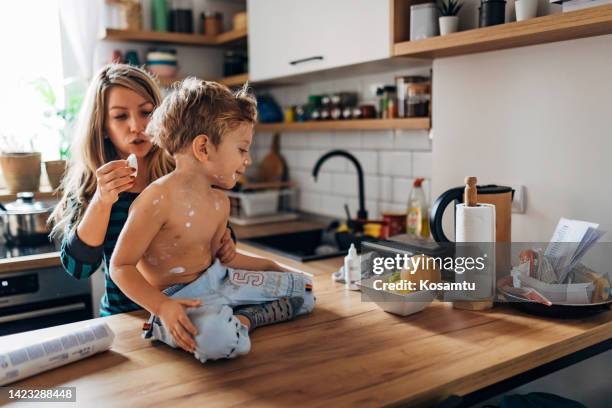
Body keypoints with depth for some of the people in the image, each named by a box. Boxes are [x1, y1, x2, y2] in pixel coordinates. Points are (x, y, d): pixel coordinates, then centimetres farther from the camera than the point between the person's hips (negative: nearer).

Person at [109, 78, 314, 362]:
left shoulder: (219, 202, 5)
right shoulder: (158, 199, -21)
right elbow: (121, 267, -18)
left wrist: (268, 265, 24)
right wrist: (162, 307, -31)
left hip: (217, 279, 8)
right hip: (177, 297, -8)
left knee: (305, 289, 10)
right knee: (217, 336, -43)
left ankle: (244, 319, -7)